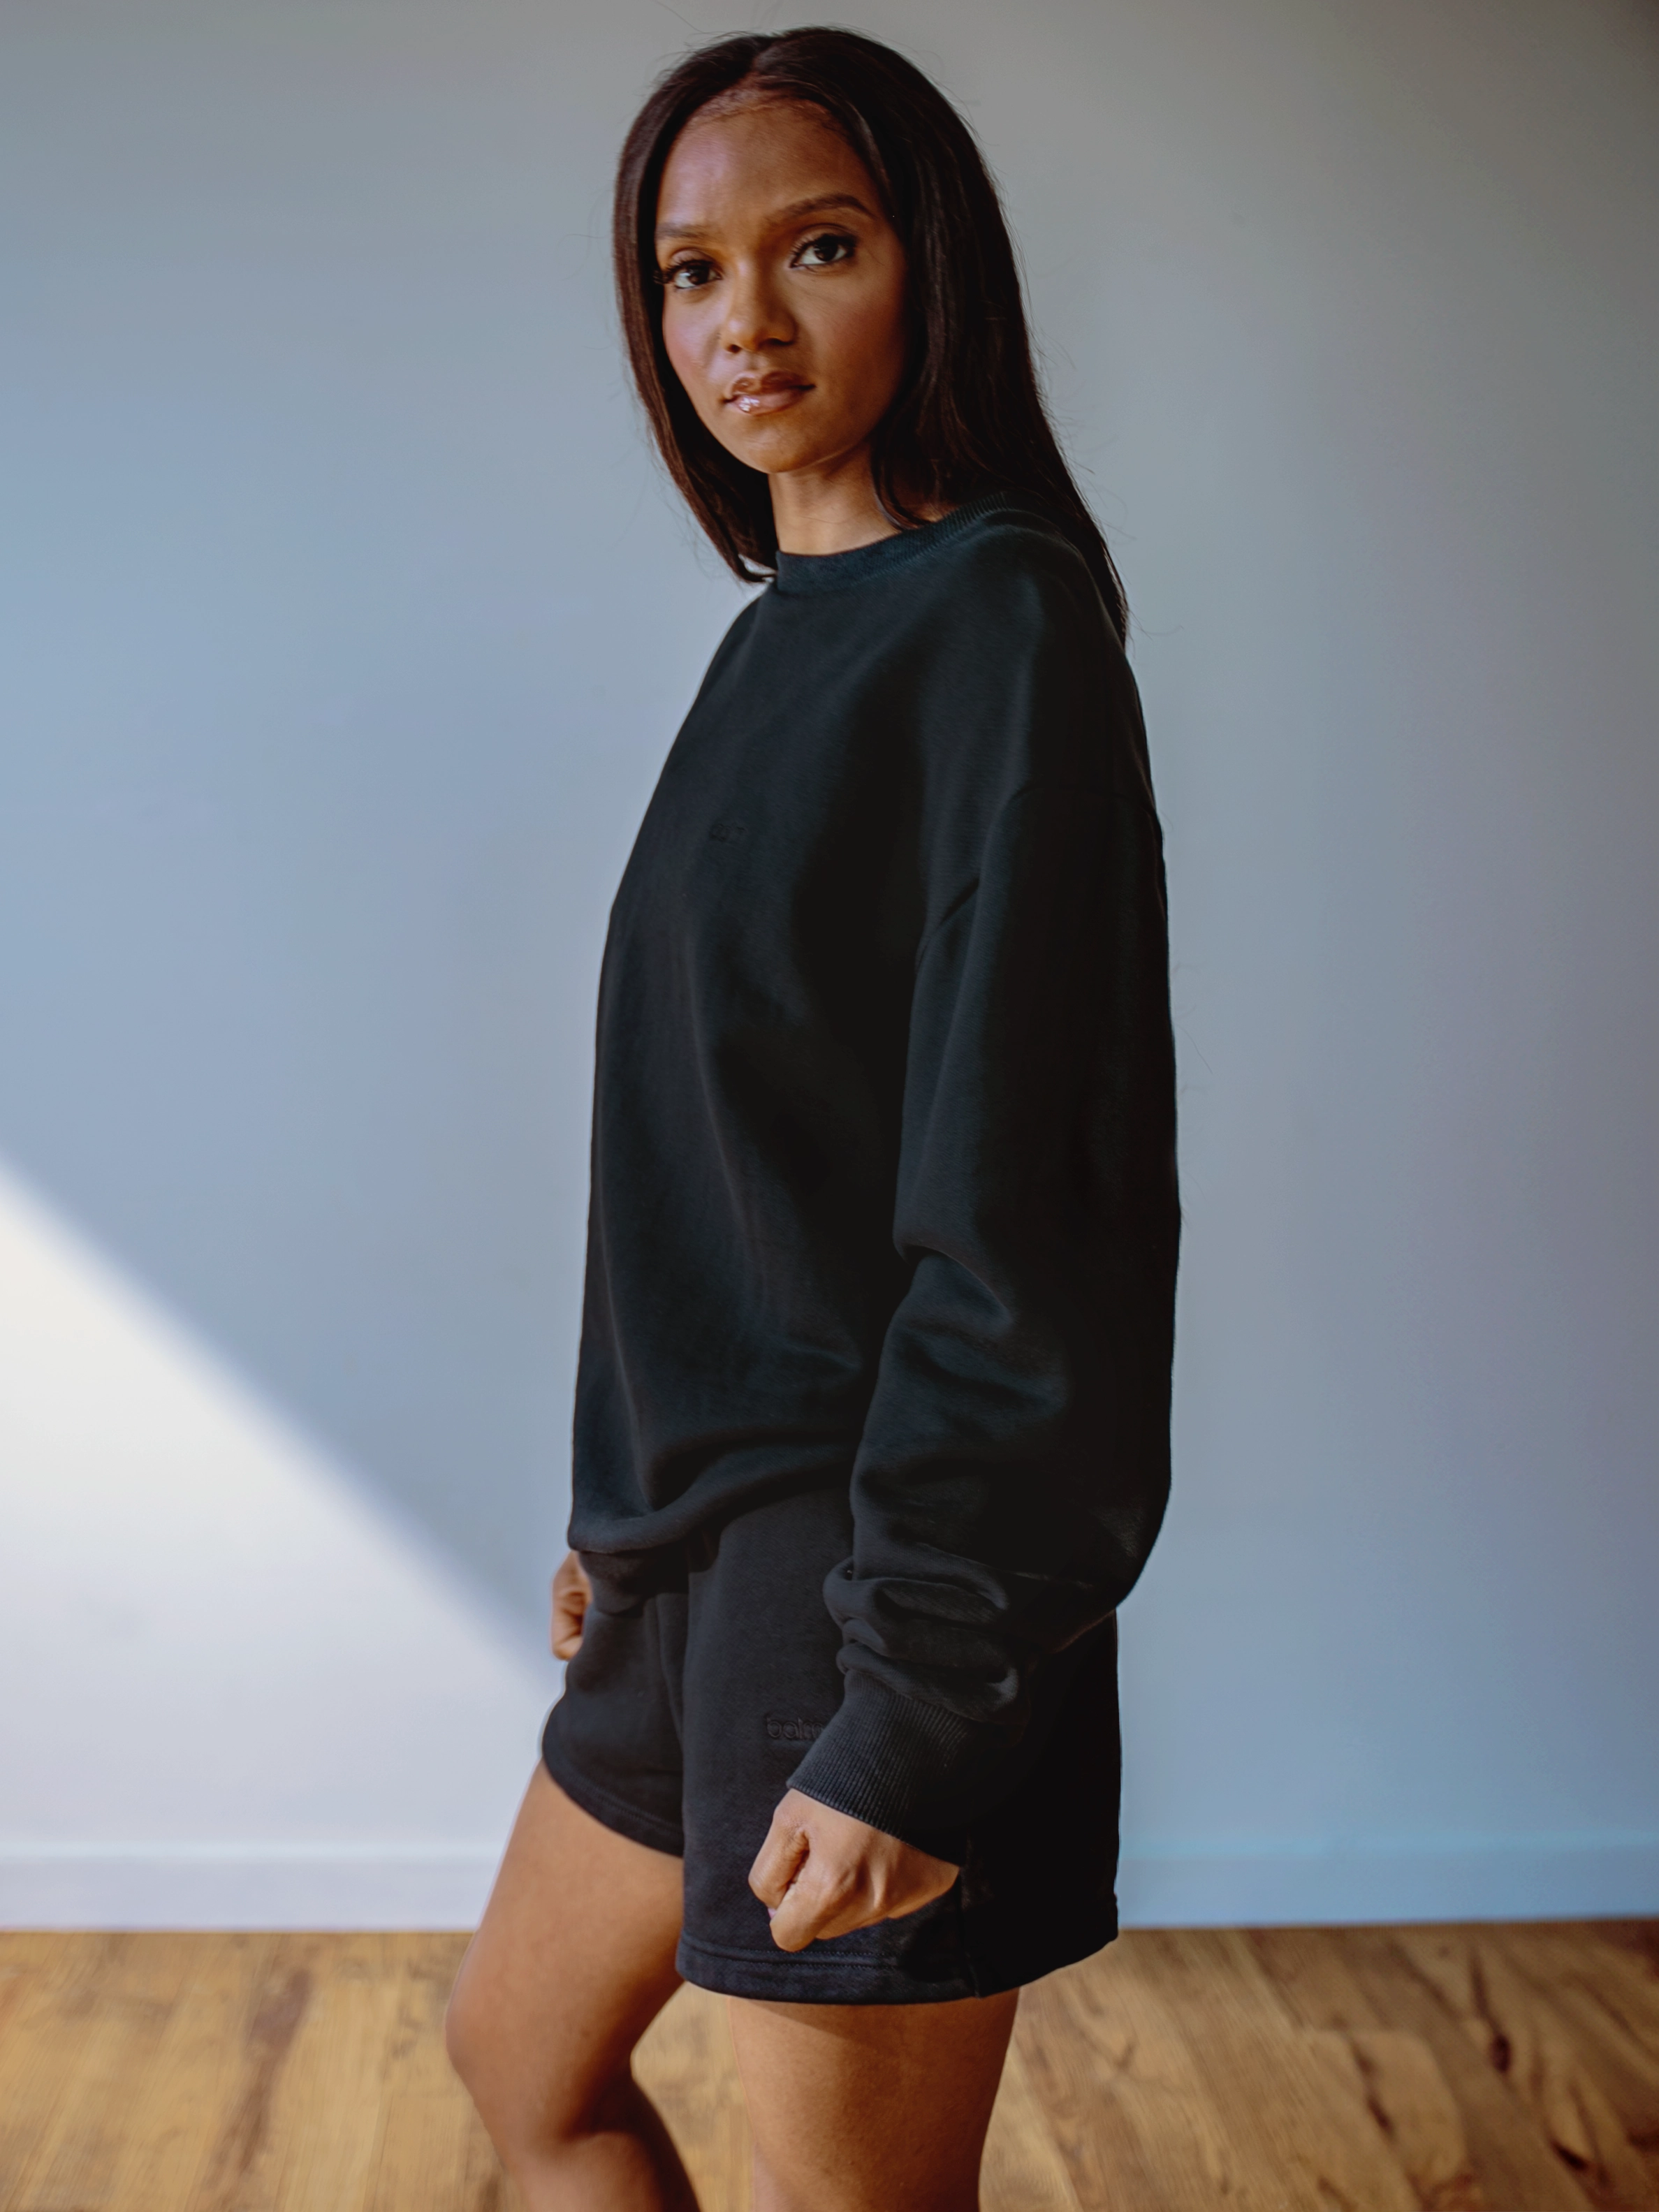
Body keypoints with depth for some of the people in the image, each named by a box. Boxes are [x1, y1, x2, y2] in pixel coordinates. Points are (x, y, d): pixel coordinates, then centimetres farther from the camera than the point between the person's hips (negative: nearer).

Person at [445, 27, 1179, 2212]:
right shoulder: (799, 631, 11)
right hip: (713, 1533, 9)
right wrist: (634, 1511, 18)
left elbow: (1019, 1196, -21)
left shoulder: (996, 627, -15)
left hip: (875, 1562, -9)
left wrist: (914, 1709, -22)